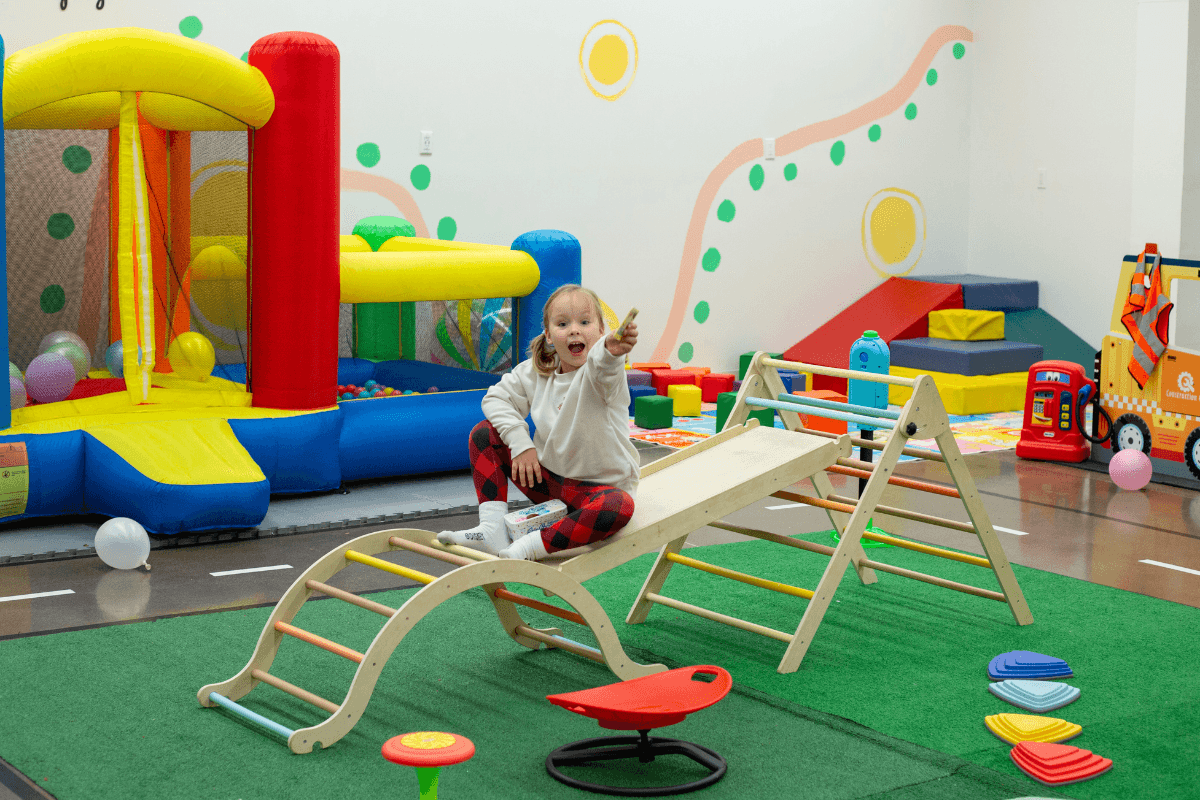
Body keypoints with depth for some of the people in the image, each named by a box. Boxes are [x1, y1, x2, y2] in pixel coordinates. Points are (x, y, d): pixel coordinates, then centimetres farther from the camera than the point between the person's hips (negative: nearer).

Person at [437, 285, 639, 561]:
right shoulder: (536, 372, -3)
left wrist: (612, 349, -72)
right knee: (485, 434, -5)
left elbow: (601, 365, -46)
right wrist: (520, 442, -11)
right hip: (548, 480, 5)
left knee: (620, 506, -40)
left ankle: (529, 548, -33)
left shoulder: (598, 373, -20)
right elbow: (496, 398, 5)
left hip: (600, 486, -5)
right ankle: (492, 529, -13)